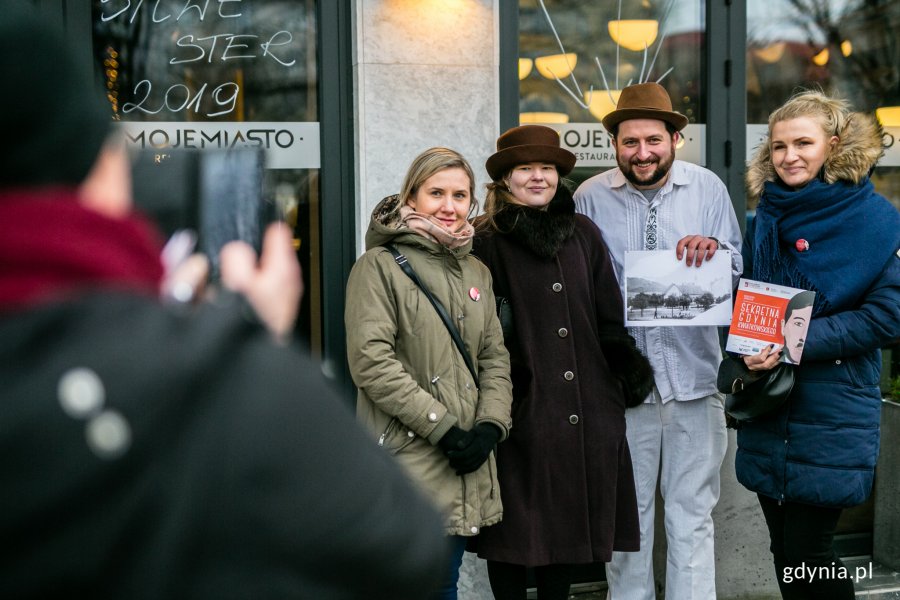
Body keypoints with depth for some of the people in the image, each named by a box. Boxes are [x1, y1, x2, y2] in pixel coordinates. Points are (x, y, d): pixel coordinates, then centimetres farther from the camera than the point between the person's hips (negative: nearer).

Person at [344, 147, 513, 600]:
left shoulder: (476, 272, 15)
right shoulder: (380, 265, -6)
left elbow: (494, 356, 14)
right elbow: (370, 361, -15)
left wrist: (490, 426, -4)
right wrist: (443, 427, -15)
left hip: (464, 461, 6)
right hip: (406, 457, -6)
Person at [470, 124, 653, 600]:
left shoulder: (583, 234, 11)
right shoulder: (486, 242, -2)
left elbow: (609, 316, 14)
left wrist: (629, 366, 6)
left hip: (586, 410, 4)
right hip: (521, 411, -4)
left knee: (570, 523, 11)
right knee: (517, 529, 3)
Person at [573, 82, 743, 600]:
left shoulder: (708, 188, 3)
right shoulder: (591, 198, 2)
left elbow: (738, 272, 5)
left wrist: (713, 250, -16)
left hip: (693, 369, 0)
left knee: (692, 512, 5)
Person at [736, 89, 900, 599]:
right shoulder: (768, 220, 11)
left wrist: (798, 342, -20)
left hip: (831, 414, -6)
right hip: (768, 410, 6)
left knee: (808, 554, -3)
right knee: (785, 550, 11)